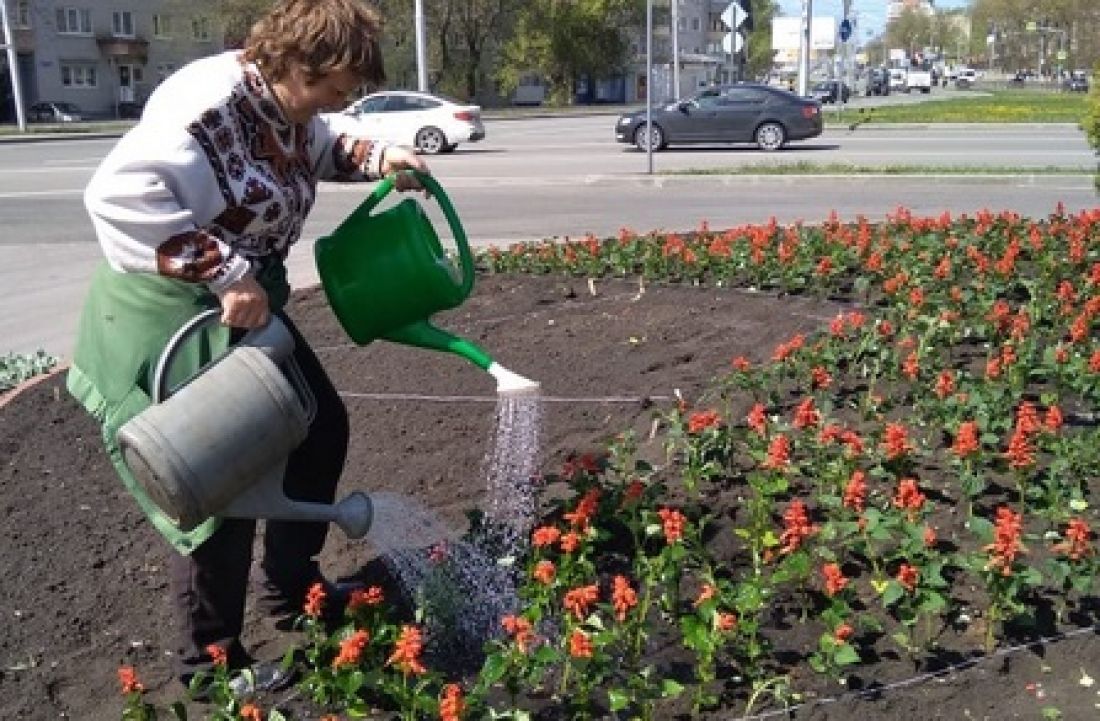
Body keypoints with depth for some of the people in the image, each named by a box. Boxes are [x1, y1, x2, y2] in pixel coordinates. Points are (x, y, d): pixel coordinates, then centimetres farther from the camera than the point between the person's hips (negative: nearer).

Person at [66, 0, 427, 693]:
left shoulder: (283, 104, 2)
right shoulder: (207, 105, -27)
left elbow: (324, 140, 25)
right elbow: (120, 194, -37)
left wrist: (379, 156, 5)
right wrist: (226, 274, -36)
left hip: (243, 307, 10)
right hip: (168, 317, -10)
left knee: (322, 425, 16)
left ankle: (290, 582, 35)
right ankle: (212, 662, 18)